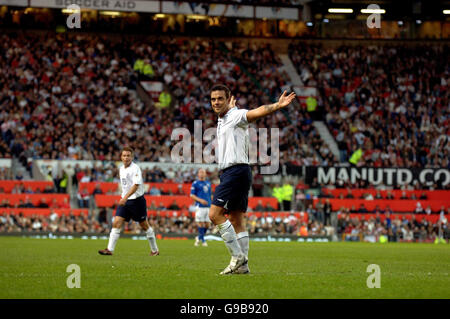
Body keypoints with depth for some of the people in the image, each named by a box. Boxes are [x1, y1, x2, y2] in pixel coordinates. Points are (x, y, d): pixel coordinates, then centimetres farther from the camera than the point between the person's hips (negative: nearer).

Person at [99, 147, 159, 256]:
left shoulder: (135, 169, -14)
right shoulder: (121, 169, 10)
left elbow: (136, 185, -24)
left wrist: (125, 197, -33)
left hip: (137, 200, -6)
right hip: (125, 200, 6)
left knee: (144, 225, 5)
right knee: (116, 223, -8)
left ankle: (155, 250, 19)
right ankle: (110, 249, -11)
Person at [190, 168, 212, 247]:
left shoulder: (208, 184, 19)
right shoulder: (195, 183, 1)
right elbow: (192, 195, -3)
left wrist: (211, 204, 18)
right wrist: (200, 200, -16)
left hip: (208, 206, 5)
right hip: (200, 207, -5)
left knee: (207, 224, 2)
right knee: (200, 223, -7)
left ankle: (199, 238, 21)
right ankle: (203, 240, 2)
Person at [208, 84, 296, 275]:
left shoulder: (236, 115, -8)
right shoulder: (222, 119, 19)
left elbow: (257, 112, -29)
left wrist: (277, 106, -44)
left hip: (236, 171, -10)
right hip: (228, 172, 10)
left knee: (215, 214, -14)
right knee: (236, 219, 6)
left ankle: (237, 256, -13)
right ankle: (242, 265, 5)